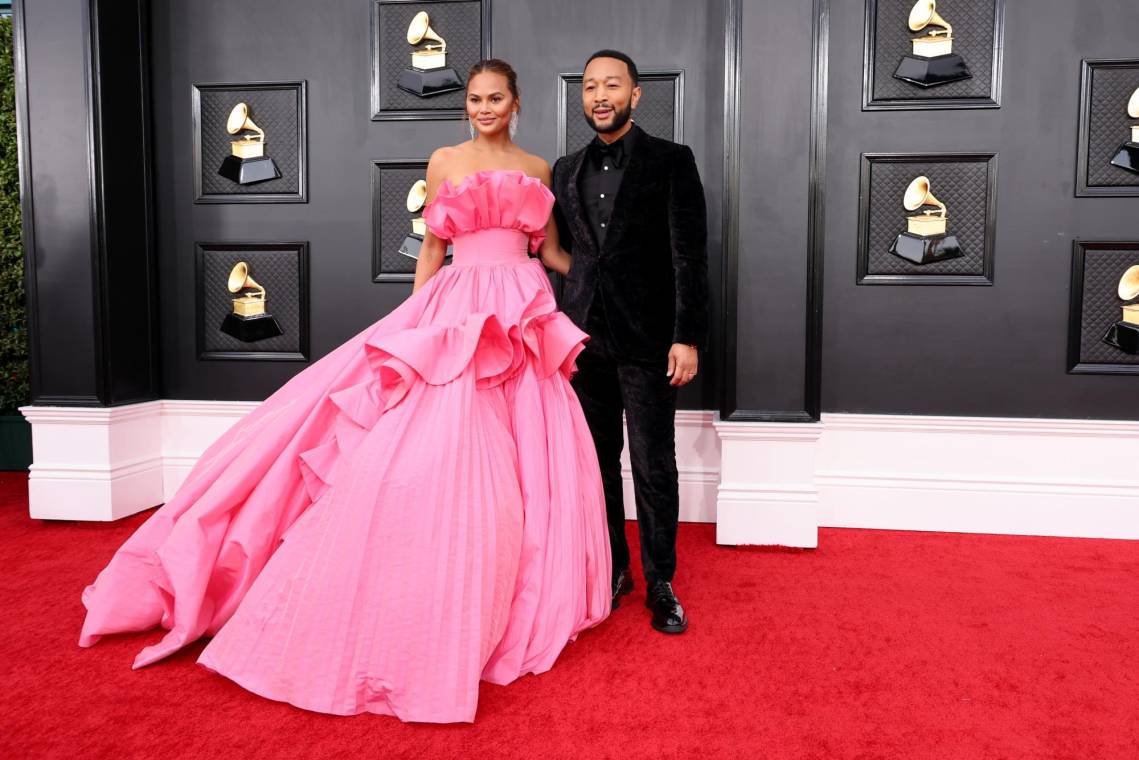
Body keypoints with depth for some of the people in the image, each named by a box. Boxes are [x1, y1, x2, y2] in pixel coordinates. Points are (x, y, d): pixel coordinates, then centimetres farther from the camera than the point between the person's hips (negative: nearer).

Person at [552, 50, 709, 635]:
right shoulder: (566, 169, 13)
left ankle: (660, 584, 15)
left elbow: (690, 255, -6)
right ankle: (611, 570, 25)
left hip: (648, 339, -4)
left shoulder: (670, 161, 0)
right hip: (584, 337, 4)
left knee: (654, 466, 1)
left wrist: (687, 337, -13)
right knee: (597, 461, 10)